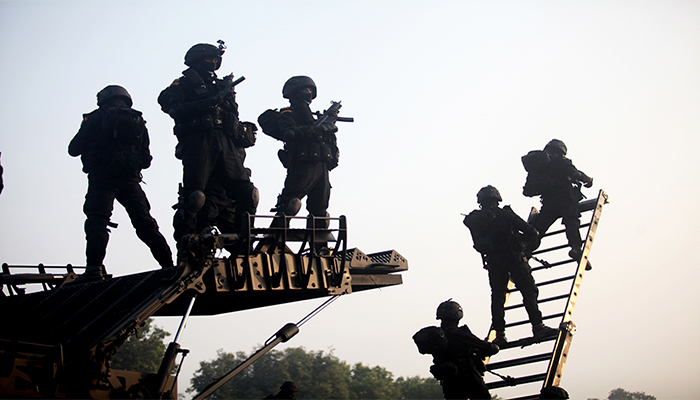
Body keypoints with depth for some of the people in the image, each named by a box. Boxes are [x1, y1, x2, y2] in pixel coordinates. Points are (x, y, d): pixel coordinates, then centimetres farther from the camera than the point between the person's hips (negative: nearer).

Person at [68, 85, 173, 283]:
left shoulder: (97, 118, 7)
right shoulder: (138, 121, 19)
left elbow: (74, 149, 8)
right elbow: (146, 159, 16)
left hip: (102, 176, -4)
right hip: (131, 178, 4)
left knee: (97, 221, -13)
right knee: (145, 223, 8)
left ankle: (94, 267, -30)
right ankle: (169, 266, 4)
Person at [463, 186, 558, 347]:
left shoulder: (474, 220, 8)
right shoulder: (504, 214, -6)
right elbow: (531, 232, -7)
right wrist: (519, 238, 14)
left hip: (493, 262, 4)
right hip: (513, 257, -4)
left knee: (497, 297, 9)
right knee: (529, 291, -2)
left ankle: (499, 334, 3)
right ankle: (538, 326, -10)